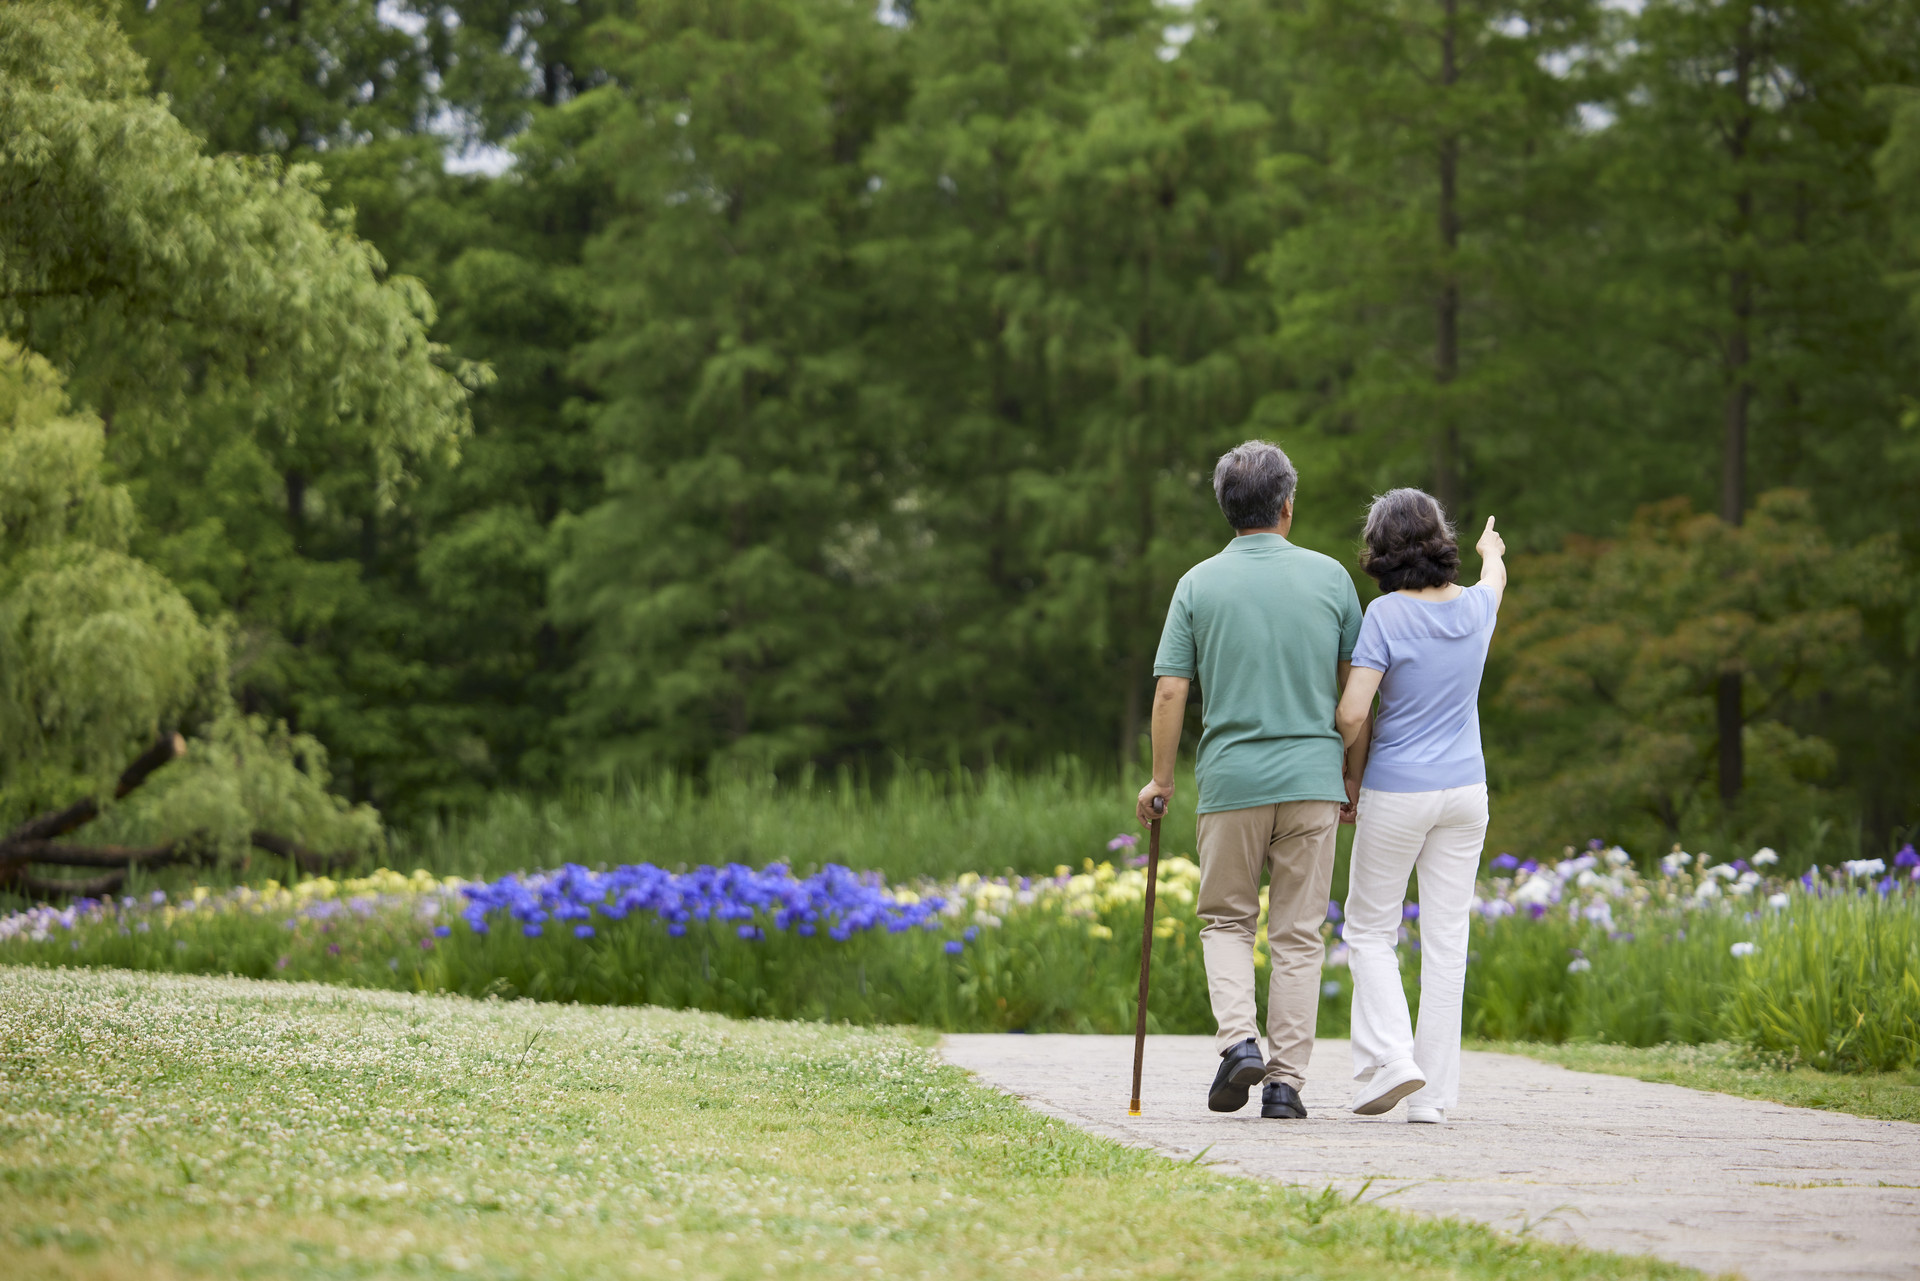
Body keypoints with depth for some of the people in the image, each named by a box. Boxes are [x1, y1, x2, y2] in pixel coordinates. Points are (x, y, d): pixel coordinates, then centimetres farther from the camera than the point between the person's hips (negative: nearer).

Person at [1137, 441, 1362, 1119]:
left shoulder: (1199, 584, -1)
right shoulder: (1330, 577, 2)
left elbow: (1170, 691, -2)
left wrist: (1160, 779, 9)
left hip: (1231, 781, 0)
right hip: (1312, 779, 1)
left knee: (1226, 918, 15)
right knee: (1298, 933, 6)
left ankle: (1239, 1038, -7)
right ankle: (1285, 1081, 3)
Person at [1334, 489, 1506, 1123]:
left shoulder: (1386, 615, -14)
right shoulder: (1476, 606, 2)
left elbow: (1352, 715, -18)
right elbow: (1495, 576, 28)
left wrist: (1355, 775, 0)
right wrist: (1492, 551, 51)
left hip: (1397, 791, -4)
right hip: (1465, 791, 4)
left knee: (1370, 929, 10)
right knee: (1446, 939, 5)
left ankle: (1390, 1056, -7)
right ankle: (1433, 1091, 4)